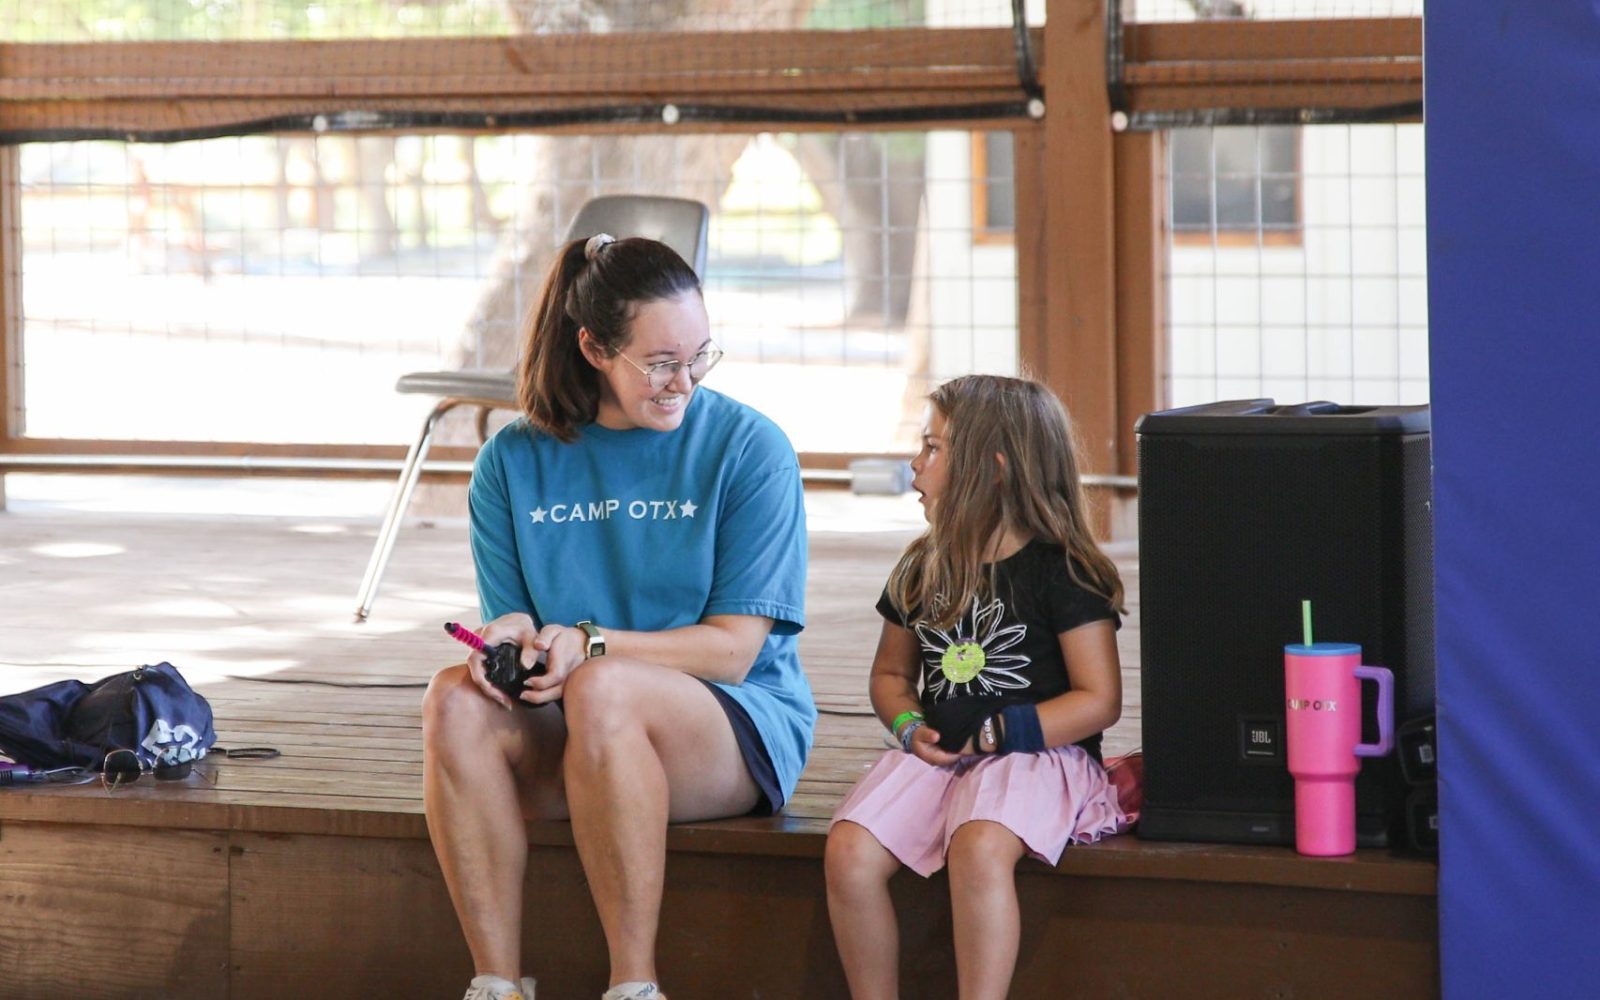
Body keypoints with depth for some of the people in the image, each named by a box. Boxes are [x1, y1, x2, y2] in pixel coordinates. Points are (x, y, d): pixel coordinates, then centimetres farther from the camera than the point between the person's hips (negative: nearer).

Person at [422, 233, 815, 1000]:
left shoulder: (749, 447, -4)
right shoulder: (515, 461, 6)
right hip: (565, 739, 3)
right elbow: (508, 620, 7)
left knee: (603, 690, -35)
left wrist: (588, 644, -22)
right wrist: (509, 639, -19)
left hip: (742, 725, -3)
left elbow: (733, 648, -8)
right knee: (455, 700, -28)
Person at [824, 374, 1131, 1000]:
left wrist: (993, 733, -13)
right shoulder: (923, 570, 16)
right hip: (937, 755, 6)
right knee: (849, 850, -22)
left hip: (1036, 755, -6)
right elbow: (890, 674, 27)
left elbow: (1099, 700, -6)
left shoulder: (1061, 571, -3)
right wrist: (910, 726, 3)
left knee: (979, 848, -37)